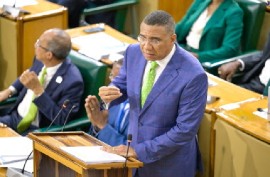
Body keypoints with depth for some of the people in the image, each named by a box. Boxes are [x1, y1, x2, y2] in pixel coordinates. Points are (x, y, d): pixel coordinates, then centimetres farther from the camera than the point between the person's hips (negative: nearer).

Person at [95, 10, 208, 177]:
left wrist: (139, 150, -19)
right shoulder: (134, 52, -8)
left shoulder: (193, 75, -25)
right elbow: (122, 85, 8)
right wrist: (109, 92, -15)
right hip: (134, 148, 5)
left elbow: (185, 130, -21)